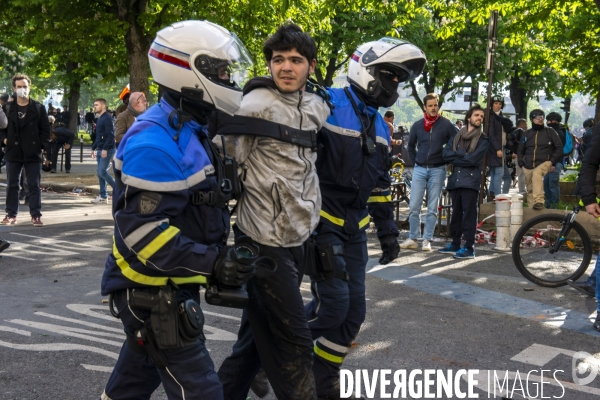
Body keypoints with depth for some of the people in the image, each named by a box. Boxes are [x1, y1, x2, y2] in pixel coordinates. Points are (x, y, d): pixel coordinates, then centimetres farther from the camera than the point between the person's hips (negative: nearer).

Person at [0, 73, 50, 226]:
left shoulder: (38, 108, 2)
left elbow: (45, 130, 4)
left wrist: (39, 144, -6)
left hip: (33, 154, -1)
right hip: (13, 152, 2)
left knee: (34, 186, 1)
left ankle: (36, 215, 5)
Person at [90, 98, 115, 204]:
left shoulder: (107, 118, -13)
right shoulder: (99, 119, 17)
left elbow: (110, 135, -21)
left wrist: (105, 149, -25)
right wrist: (93, 148, 22)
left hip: (107, 150, -10)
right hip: (100, 150, 10)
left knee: (102, 172, -12)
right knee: (100, 173, 8)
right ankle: (103, 196, 13)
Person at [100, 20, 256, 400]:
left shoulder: (190, 132, 10)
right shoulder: (155, 142, -24)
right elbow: (141, 228, -29)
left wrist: (222, 255, 16)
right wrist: (212, 262, -31)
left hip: (169, 287, 10)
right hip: (152, 294, -10)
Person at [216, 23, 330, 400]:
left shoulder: (319, 107, 9)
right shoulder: (255, 105, -12)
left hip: (298, 239, 7)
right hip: (265, 241, -7)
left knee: (259, 332, 18)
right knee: (293, 341, -2)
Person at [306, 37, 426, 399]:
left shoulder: (379, 126, 13)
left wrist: (388, 230, 19)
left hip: (355, 229, 8)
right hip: (320, 225, -8)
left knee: (354, 312, 7)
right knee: (332, 304, -13)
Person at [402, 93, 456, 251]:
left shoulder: (446, 124, -3)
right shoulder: (417, 125, 5)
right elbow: (411, 145, 20)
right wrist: (415, 161, 11)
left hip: (437, 170, -2)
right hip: (419, 169, 2)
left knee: (432, 208, 1)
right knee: (414, 207, -1)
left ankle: (427, 240, 6)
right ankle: (412, 238, 8)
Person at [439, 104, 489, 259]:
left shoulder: (483, 140, 3)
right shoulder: (456, 136, 16)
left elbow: (473, 159, -11)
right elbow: (446, 154, 2)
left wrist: (455, 158, -1)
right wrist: (464, 155, -10)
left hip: (470, 181, -5)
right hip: (455, 180, 5)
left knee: (469, 215, -7)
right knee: (456, 214, 12)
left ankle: (469, 248, -5)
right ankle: (455, 244, 21)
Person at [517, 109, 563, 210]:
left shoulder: (550, 132, 3)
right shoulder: (526, 134, 11)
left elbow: (559, 148, 1)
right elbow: (520, 151, 19)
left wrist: (552, 162, -8)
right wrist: (521, 164, 6)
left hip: (544, 162, -4)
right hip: (528, 167, 4)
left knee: (537, 173, -35)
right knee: (530, 190, 7)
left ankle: (539, 201, -41)